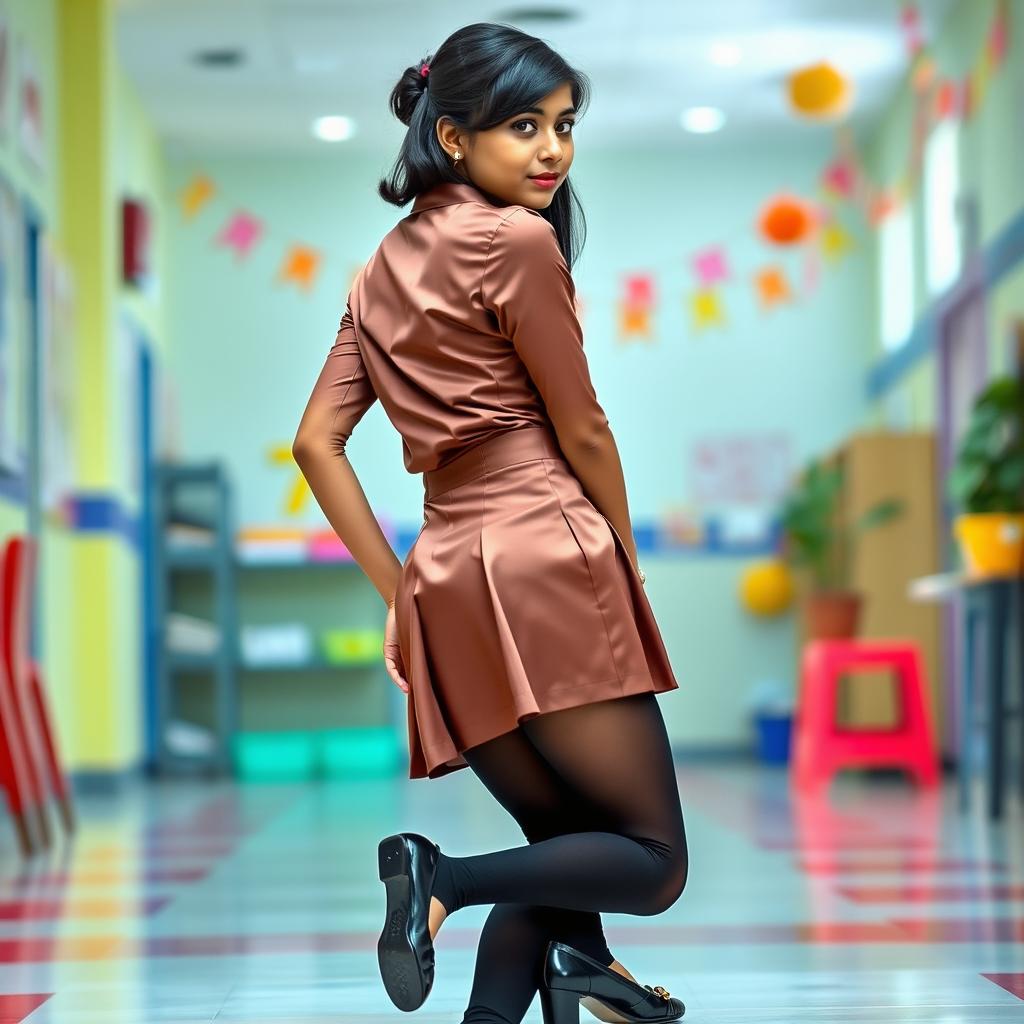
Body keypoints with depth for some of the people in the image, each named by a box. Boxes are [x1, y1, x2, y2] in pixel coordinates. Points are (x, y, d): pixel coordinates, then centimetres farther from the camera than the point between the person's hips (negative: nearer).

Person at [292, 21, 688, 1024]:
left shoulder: (386, 265, 17)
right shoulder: (516, 239, -6)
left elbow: (316, 441, 12)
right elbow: (581, 429, -4)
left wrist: (397, 589, 11)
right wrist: (627, 564, 11)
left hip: (447, 584, 8)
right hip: (547, 562, -8)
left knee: (568, 851, 20)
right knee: (653, 861, -2)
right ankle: (447, 876, -22)